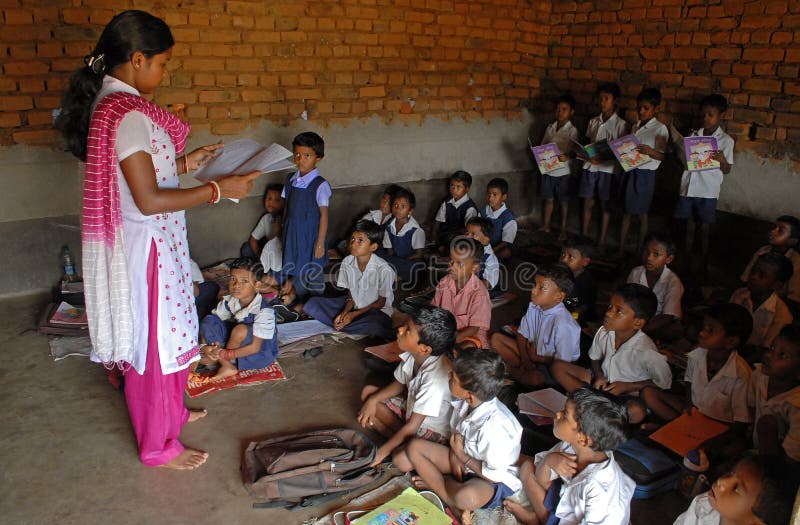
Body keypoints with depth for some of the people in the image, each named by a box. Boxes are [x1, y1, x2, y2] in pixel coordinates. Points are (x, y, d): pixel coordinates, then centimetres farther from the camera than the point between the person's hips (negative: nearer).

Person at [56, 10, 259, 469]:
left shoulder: (110, 104, 7)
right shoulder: (128, 115, -24)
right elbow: (148, 200, -27)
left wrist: (185, 163, 13)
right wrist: (219, 190, -22)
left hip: (150, 242, 10)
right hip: (146, 247, -10)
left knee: (166, 334, 24)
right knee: (155, 341, 5)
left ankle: (171, 411, 44)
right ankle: (160, 446, 23)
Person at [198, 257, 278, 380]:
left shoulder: (264, 311, -27)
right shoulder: (228, 302, -8)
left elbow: (254, 347, -27)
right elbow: (209, 326, -2)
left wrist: (225, 354, -30)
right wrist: (204, 346, -21)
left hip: (261, 353, -6)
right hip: (238, 345, 6)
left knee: (241, 329, -35)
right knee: (208, 320, -12)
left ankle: (218, 360, -8)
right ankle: (227, 366, -17)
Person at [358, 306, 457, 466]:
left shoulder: (435, 378, -35)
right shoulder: (412, 355, -14)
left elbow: (413, 426, -28)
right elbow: (399, 384, 7)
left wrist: (383, 450, -19)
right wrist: (373, 400, -8)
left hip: (434, 431, -8)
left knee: (401, 459, -35)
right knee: (368, 392, 4)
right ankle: (402, 440, -4)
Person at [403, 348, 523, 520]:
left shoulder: (494, 426, -34)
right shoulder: (463, 402, -12)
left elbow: (494, 475, -25)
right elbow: (456, 433, 10)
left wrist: (461, 455, -15)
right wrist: (454, 455, -9)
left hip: (496, 481, -9)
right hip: (462, 461, 9)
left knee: (466, 496, -42)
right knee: (414, 447, -5)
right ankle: (455, 507, -12)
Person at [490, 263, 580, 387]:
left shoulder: (564, 324, -30)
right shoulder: (534, 308, -9)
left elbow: (563, 362, -25)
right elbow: (522, 334, 4)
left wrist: (536, 358, -12)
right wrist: (525, 360, -11)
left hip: (551, 368, -6)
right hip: (532, 352, 7)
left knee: (535, 378, -38)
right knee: (496, 338, -2)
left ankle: (511, 371, -5)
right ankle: (522, 370, -8)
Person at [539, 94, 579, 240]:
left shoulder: (572, 130, -7)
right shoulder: (550, 128, 8)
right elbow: (543, 145, 13)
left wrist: (566, 157, -30)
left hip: (563, 171, -4)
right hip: (548, 168, 4)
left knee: (563, 201, 6)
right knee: (548, 198, 14)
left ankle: (563, 229, 17)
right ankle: (546, 225, 27)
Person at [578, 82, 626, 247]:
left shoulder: (619, 124, -3)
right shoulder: (593, 122, 11)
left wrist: (602, 159, -20)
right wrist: (583, 154, -7)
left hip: (607, 168, -4)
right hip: (589, 166, 4)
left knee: (605, 205, 4)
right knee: (588, 203, 7)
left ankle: (602, 240, 10)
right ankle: (584, 235, 17)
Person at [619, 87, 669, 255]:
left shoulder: (660, 129, -7)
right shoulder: (635, 126, 12)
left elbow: (662, 155, -11)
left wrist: (650, 151, -30)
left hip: (645, 174, -6)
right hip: (630, 171, 6)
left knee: (642, 214, 4)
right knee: (626, 212, 9)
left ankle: (638, 251, 14)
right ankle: (621, 249, 15)